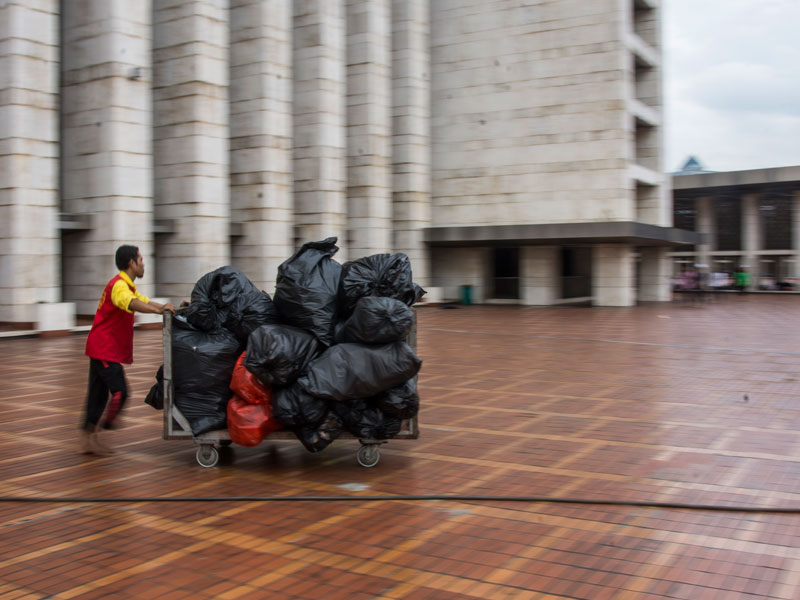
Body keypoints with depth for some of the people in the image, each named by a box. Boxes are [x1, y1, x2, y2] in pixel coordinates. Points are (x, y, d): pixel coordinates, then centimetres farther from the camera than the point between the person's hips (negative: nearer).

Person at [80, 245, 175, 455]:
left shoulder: (127, 286, 19)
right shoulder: (118, 285, -17)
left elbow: (145, 301, 15)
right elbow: (130, 303, -36)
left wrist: (171, 308, 2)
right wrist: (159, 310, -49)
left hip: (101, 349, 10)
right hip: (106, 350, -10)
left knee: (98, 394, 12)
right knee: (119, 392, -11)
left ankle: (87, 438, 17)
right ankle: (92, 434, -5)